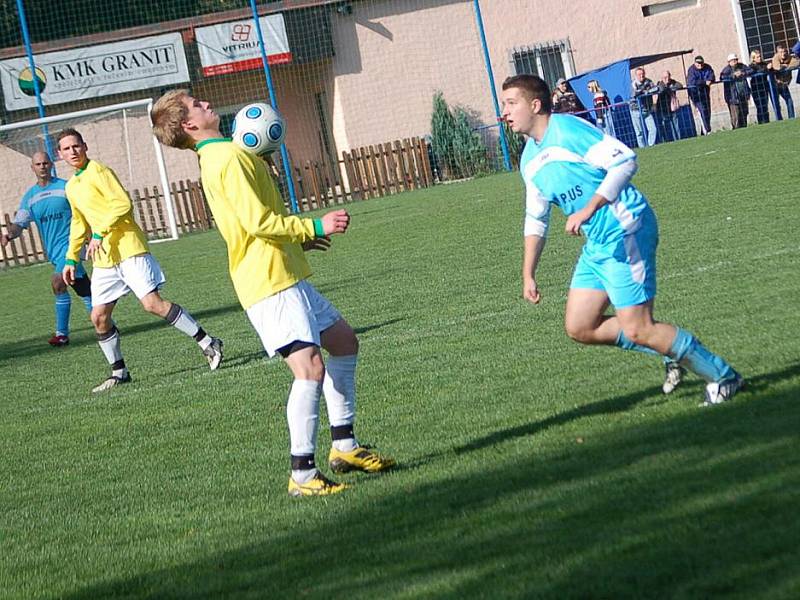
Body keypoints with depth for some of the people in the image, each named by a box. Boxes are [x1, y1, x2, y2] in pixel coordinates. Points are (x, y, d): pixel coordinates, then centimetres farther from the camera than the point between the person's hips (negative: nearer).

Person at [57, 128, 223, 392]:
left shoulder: (97, 170, -8)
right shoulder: (71, 187, 18)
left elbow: (122, 203, -18)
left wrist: (99, 233, -21)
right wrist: (71, 258, 26)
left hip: (128, 249, -8)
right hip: (103, 260, 8)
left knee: (152, 303, -16)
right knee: (99, 316, 3)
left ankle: (208, 344, -9)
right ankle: (119, 372, 15)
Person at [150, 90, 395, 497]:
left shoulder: (217, 156, 16)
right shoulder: (228, 157, -16)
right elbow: (258, 221, -23)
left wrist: (298, 237, 27)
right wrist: (314, 227, -16)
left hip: (285, 276, 11)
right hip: (269, 283, -11)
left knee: (343, 341, 18)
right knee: (310, 368, -16)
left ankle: (344, 447, 23)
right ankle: (303, 474, -13)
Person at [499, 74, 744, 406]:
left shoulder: (567, 130, -13)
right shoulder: (530, 161, 14)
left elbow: (625, 160, -20)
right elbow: (535, 220, 23)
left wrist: (588, 210, -25)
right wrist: (528, 275, 17)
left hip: (625, 234, -10)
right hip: (596, 244, 10)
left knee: (637, 330, -11)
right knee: (579, 328, 7)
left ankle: (722, 376, 5)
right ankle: (673, 351, 17)